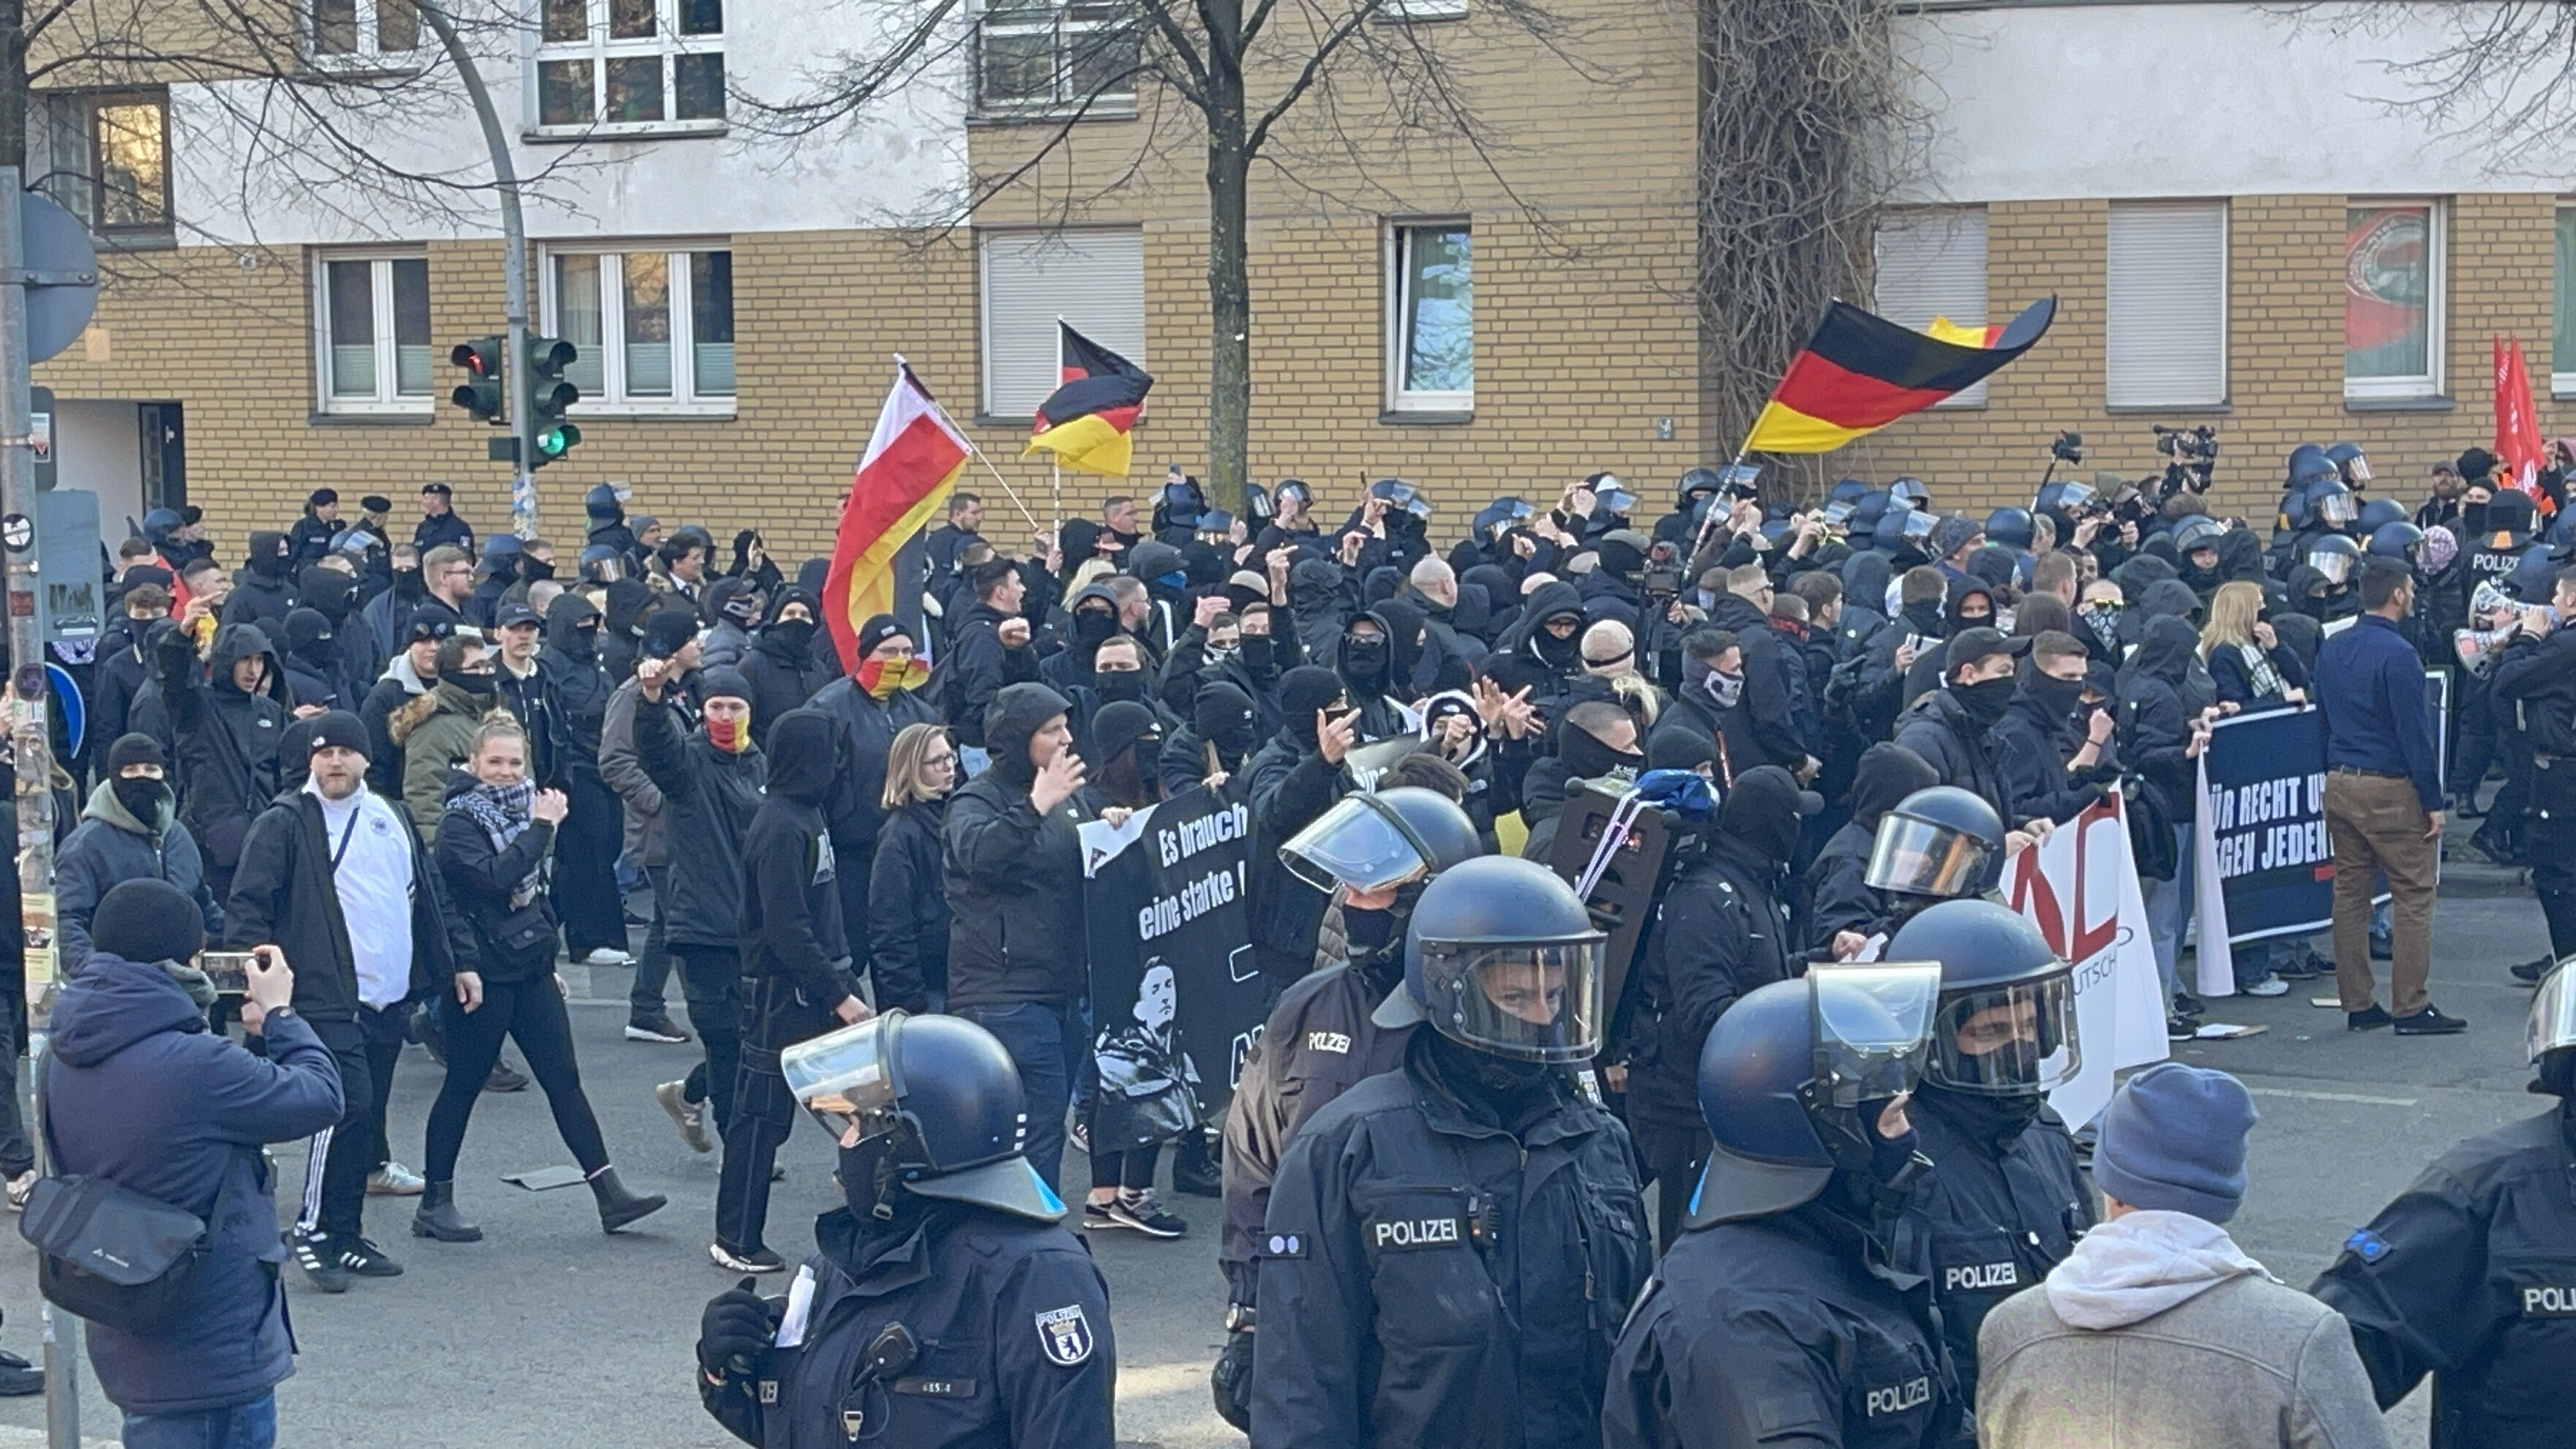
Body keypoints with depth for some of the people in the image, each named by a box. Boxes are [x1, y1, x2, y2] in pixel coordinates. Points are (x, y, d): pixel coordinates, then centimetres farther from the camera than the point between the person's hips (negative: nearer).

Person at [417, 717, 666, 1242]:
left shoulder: (527, 808, 12)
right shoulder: (460, 821, -10)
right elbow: (495, 879, -27)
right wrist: (541, 828, -23)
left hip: (531, 966, 7)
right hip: (483, 974, -7)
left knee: (564, 1079, 5)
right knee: (464, 1085, 0)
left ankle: (610, 1195, 4)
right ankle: (435, 1204, 10)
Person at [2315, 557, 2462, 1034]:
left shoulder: (2331, 650, 10)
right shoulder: (2397, 654, -15)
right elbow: (2415, 733, -15)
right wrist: (2433, 801, -11)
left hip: (2339, 784, 8)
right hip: (2390, 789, -8)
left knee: (2349, 893, 10)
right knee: (2413, 896, -2)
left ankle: (2358, 1004, 14)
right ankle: (2410, 1007, -2)